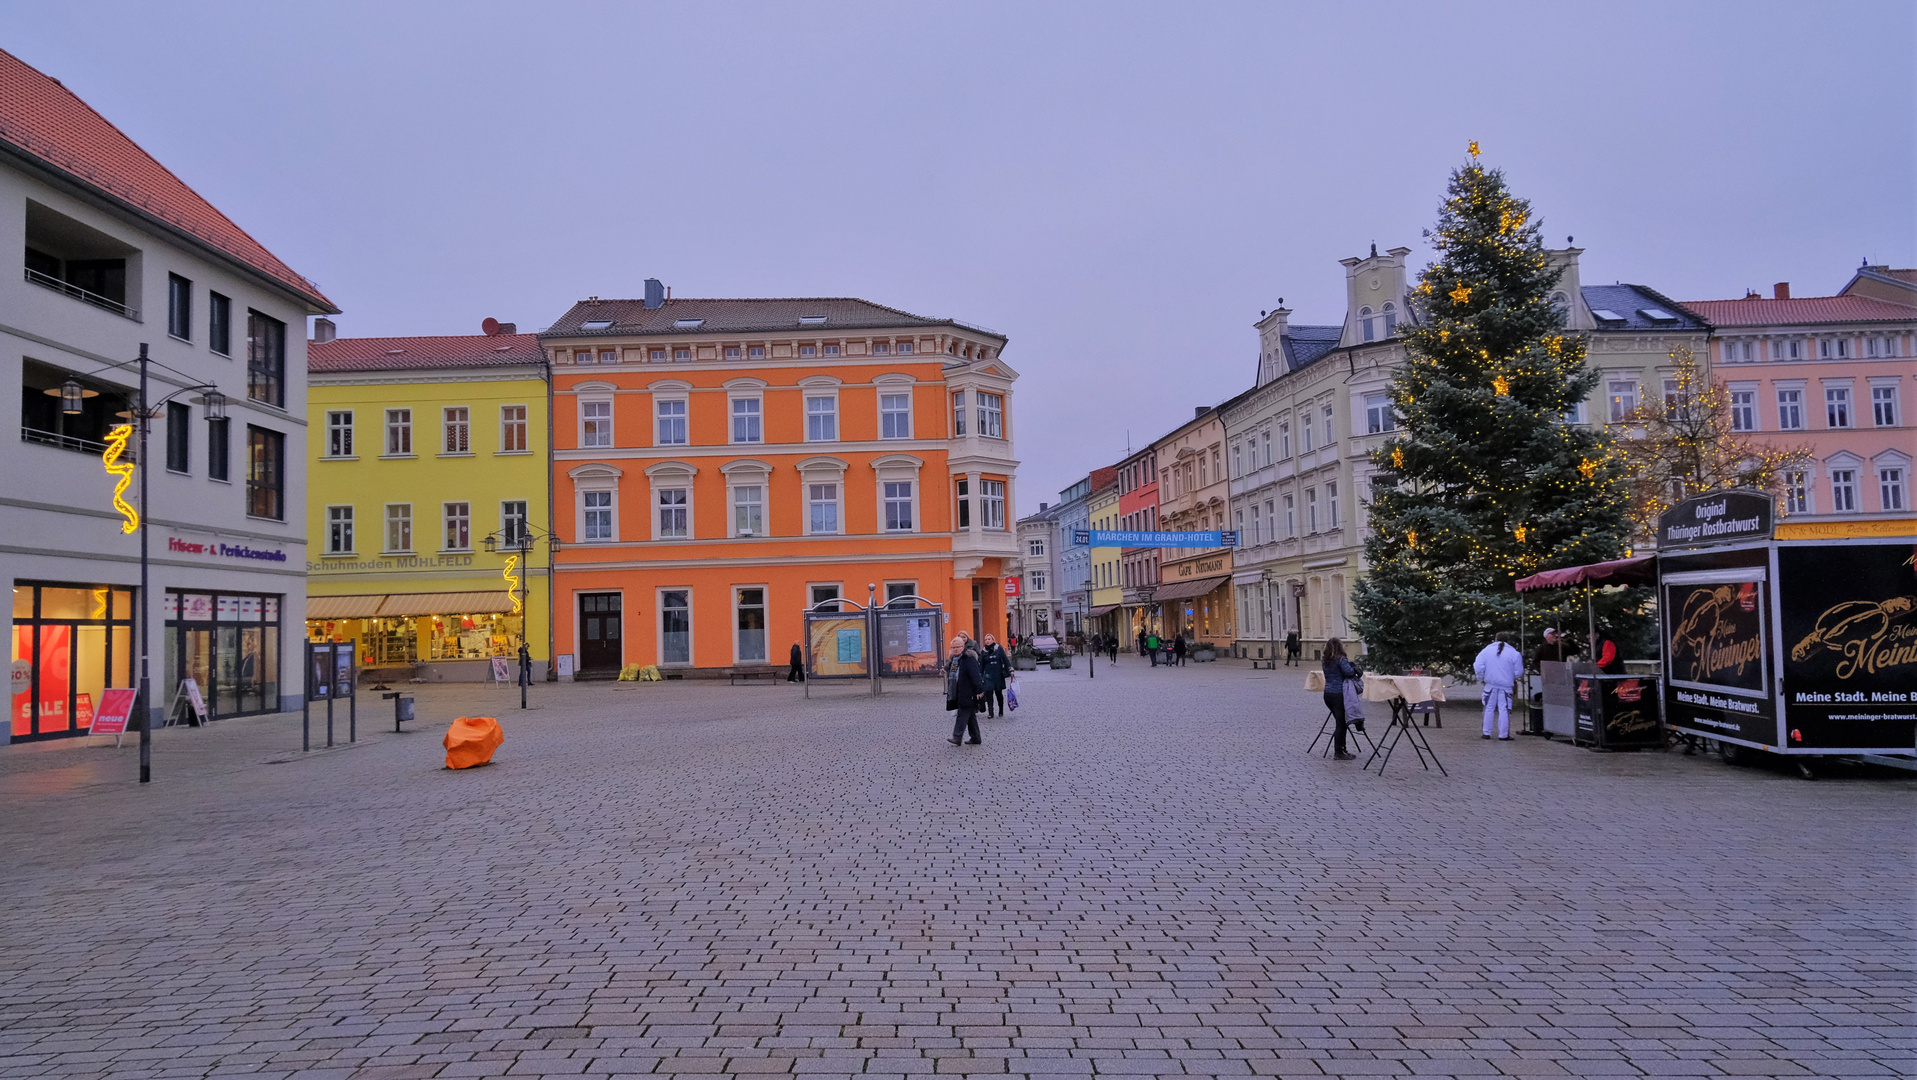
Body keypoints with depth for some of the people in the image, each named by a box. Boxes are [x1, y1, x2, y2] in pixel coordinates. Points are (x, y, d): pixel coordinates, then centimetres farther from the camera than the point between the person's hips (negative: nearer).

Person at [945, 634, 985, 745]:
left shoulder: (969, 658, -12)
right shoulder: (954, 659, 15)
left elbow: (975, 675, -18)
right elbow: (951, 675, 21)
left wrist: (979, 690, -24)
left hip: (968, 693, -9)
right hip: (958, 693, 9)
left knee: (962, 714, -10)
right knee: (971, 715, 13)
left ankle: (957, 738, -11)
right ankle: (976, 738, 18)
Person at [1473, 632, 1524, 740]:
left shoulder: (1487, 649, 0)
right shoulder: (1513, 653, -4)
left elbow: (1478, 666, -5)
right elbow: (1518, 671, -2)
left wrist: (1481, 679, 9)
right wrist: (1514, 680, 17)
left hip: (1490, 684, 2)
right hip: (1506, 686, -2)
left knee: (1489, 708, 10)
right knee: (1504, 709, 2)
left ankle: (1486, 733, 12)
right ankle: (1503, 735, 3)